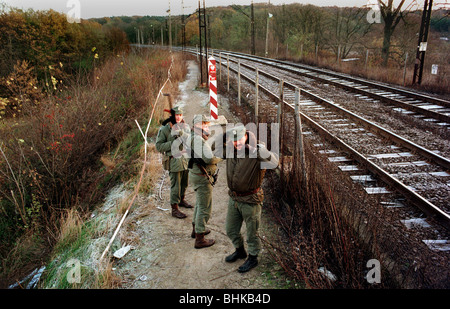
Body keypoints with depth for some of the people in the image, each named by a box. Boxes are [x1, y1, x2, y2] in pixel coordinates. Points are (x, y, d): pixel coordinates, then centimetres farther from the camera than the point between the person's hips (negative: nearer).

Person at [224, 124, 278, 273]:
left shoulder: (256, 152, -23)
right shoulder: (231, 150, -5)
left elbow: (274, 163, -39)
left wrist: (260, 150, -52)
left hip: (250, 200, -6)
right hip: (233, 198, 6)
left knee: (252, 233, 12)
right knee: (231, 230, 23)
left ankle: (252, 258, 37)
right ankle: (240, 251, 49)